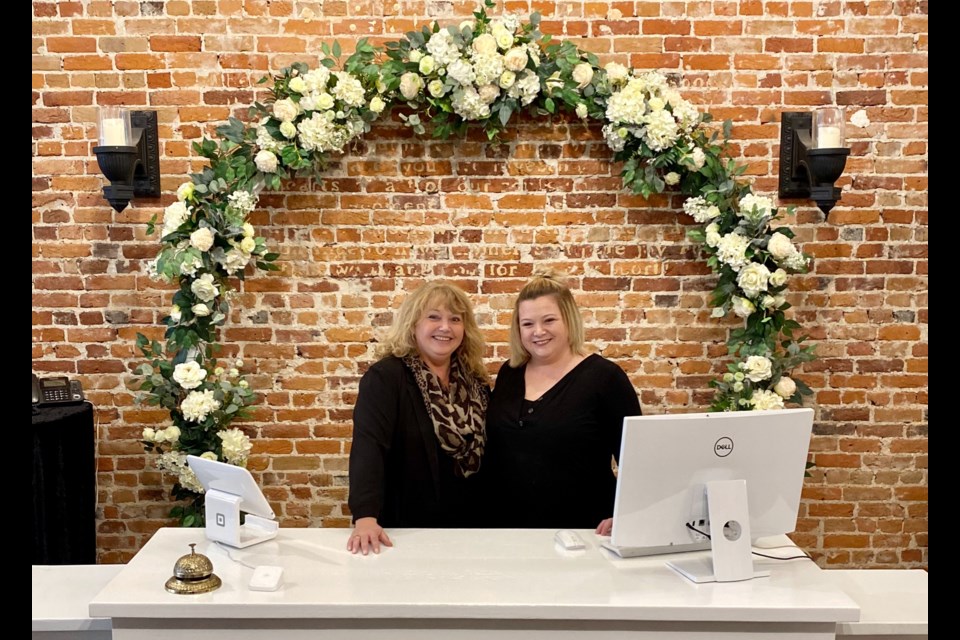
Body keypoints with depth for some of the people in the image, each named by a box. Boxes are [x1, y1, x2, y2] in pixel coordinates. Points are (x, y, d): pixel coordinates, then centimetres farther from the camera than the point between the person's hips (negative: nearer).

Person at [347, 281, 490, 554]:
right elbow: (368, 445, -25)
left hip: (466, 524, 5)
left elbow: (486, 450, 11)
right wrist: (365, 516, -37)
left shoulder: (474, 380, 3)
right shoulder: (386, 376, -14)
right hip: (406, 529, -5)